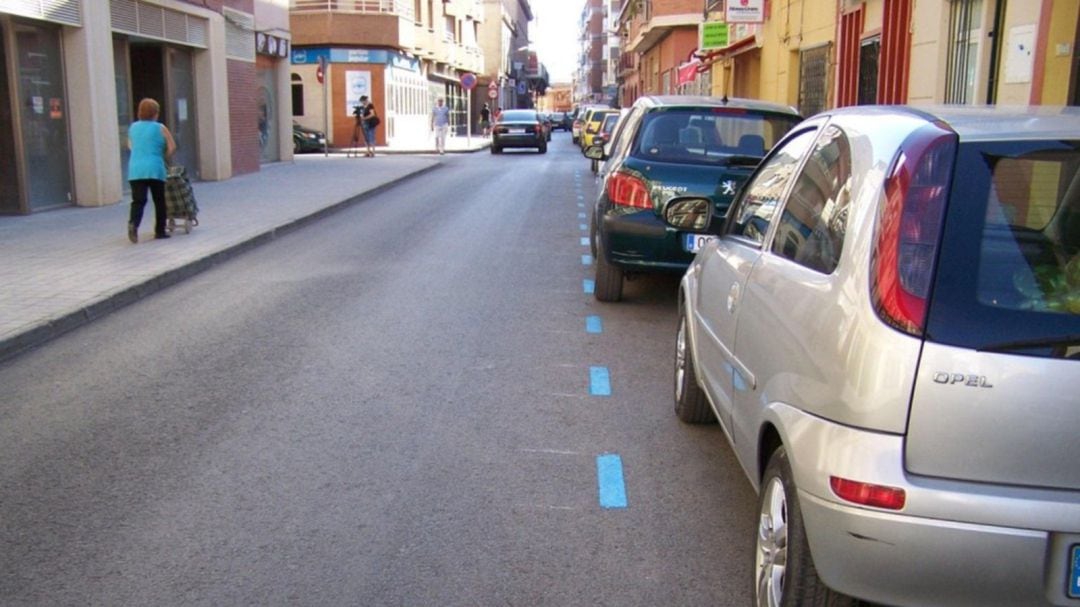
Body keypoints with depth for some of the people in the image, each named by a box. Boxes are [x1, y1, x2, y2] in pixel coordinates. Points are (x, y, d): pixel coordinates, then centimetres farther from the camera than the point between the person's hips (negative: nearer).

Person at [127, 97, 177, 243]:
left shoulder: (133, 127, 13)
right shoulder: (160, 128, 0)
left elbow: (130, 146, 24)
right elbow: (172, 147, 0)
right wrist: (165, 157, 16)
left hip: (135, 170, 3)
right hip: (155, 169, -3)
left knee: (138, 200, -1)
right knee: (159, 201, 9)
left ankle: (133, 223, -27)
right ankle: (160, 231, 13)